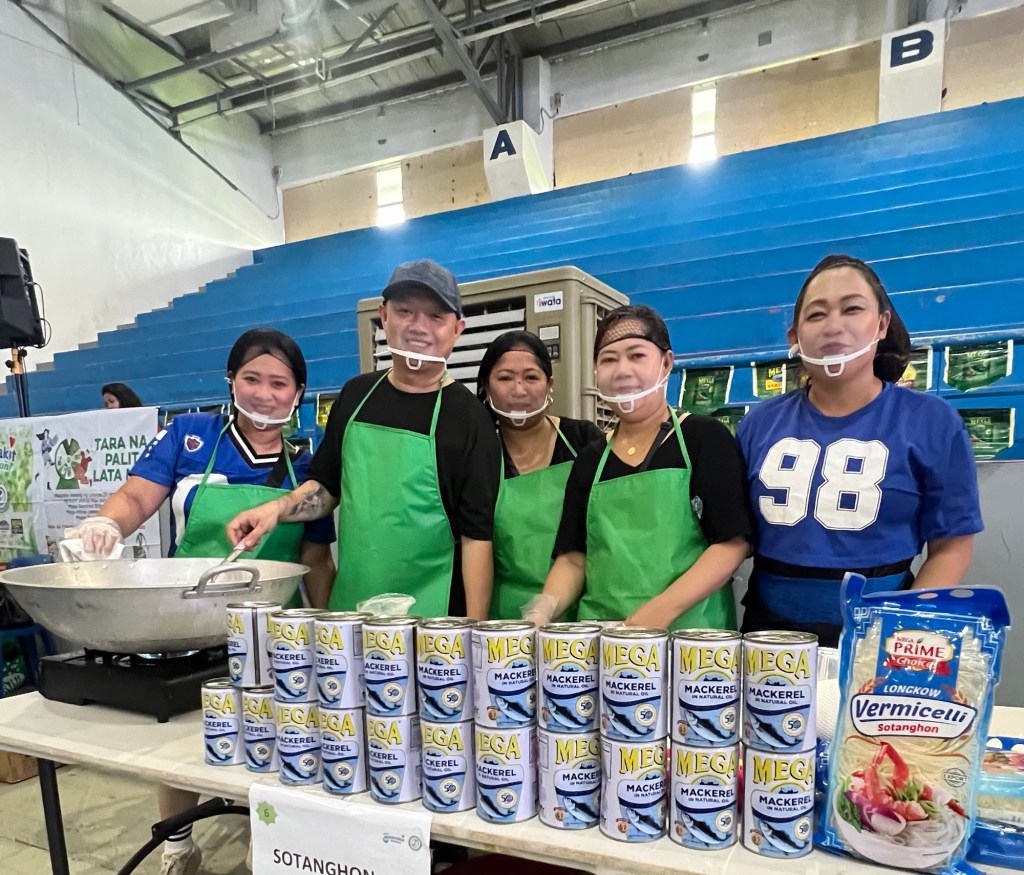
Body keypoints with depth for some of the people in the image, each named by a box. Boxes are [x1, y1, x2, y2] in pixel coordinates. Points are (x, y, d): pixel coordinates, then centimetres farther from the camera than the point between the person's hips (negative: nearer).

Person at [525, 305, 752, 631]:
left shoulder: (705, 438, 2)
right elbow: (573, 557, 10)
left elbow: (733, 541, -5)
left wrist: (660, 612, -15)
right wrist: (545, 608, -9)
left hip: (690, 633, -3)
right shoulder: (589, 461, 12)